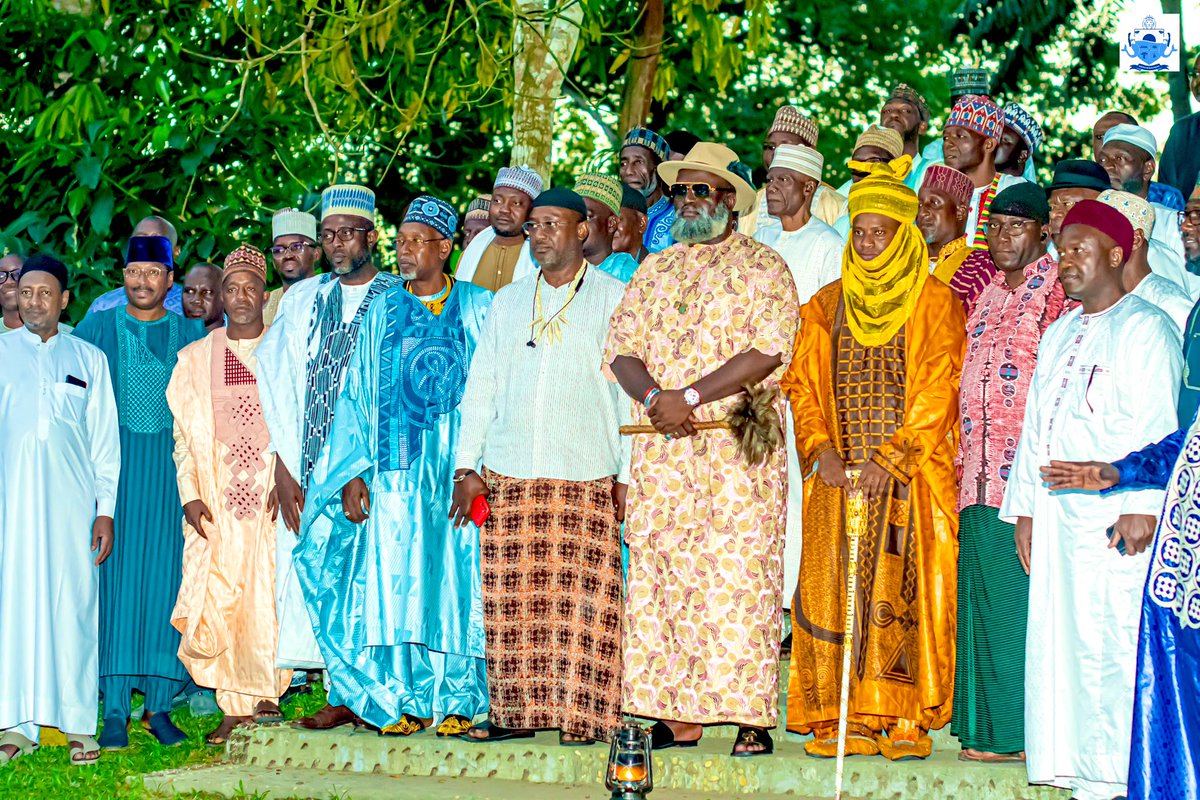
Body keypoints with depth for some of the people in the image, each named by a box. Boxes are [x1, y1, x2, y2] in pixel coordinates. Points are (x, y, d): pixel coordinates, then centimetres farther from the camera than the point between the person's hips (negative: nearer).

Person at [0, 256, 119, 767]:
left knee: (73, 604, -3)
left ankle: (78, 725, 2)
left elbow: (105, 440, 12)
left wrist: (105, 510, 5)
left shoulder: (89, 359, 13)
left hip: (71, 501, 0)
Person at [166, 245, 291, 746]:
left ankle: (267, 700, 0)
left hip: (274, 494, -1)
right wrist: (190, 495, -1)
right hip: (217, 496, 2)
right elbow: (184, 435, 11)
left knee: (269, 596, -9)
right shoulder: (196, 359, 12)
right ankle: (236, 710, 1)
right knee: (220, 598, -4)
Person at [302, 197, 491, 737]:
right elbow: (357, 395, 8)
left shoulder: (478, 309, 7)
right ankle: (404, 701, 2)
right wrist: (354, 471, -2)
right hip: (396, 466, 2)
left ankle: (456, 700, 2)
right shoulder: (383, 313, 12)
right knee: (395, 577, -3)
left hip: (460, 466, -1)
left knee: (457, 576, -4)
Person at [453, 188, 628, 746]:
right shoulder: (507, 301, 17)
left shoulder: (614, 299, 6)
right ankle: (514, 711, 8)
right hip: (508, 476, 4)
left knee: (582, 600, -6)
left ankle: (585, 714, -1)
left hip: (586, 477, -3)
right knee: (511, 598, 1)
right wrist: (467, 467, 8)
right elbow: (480, 387, 17)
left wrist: (628, 476, -3)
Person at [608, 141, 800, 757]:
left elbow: (769, 350, -11)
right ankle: (678, 716, 5)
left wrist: (688, 395, -15)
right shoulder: (654, 271, 18)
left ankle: (751, 717, -5)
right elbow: (621, 347, 9)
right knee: (661, 573, 1)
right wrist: (654, 396, -11)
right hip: (661, 449, 5)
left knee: (739, 575, -8)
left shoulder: (763, 267, 3)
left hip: (738, 445, -5)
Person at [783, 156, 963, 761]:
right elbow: (802, 383, 10)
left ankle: (905, 717, 0)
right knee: (833, 590, -1)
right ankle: (843, 717, 4)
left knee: (905, 587, -5)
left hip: (912, 477, -3)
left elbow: (938, 392, -6)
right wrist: (820, 450, -5)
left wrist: (892, 459, -14)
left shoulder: (935, 304, 0)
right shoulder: (827, 306, 13)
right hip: (839, 476, 4)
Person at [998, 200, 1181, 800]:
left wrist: (1142, 504, -19)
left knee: (1111, 639, -10)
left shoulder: (1143, 328, -2)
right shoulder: (1059, 335, 21)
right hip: (1057, 515, 7)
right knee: (1059, 638, 5)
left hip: (1115, 514, -7)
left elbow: (1156, 424, -11)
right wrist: (1025, 507, 16)